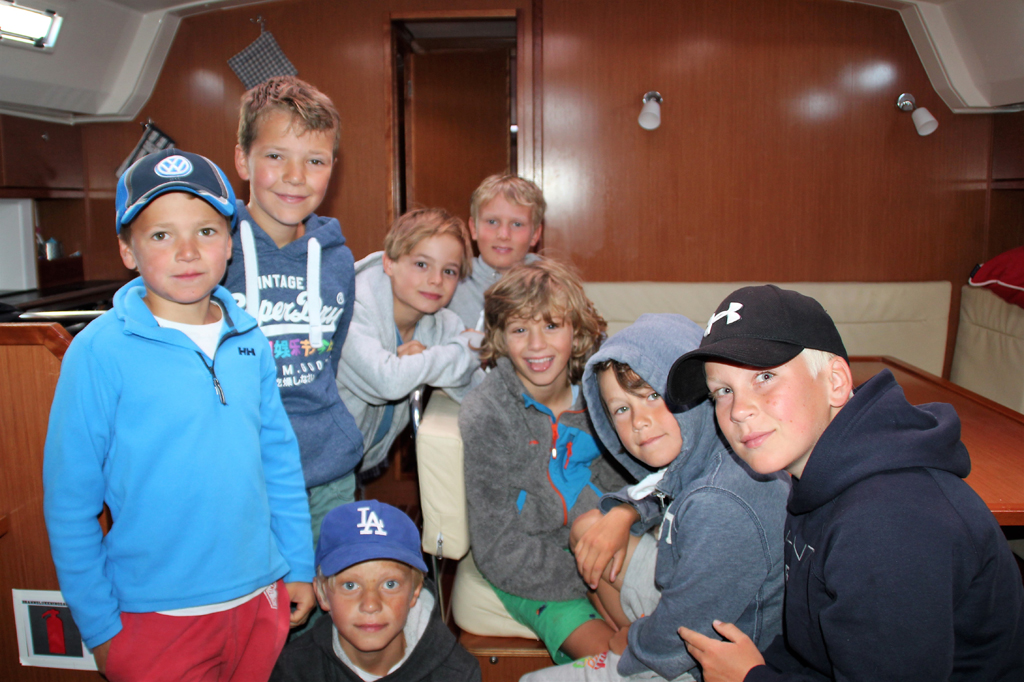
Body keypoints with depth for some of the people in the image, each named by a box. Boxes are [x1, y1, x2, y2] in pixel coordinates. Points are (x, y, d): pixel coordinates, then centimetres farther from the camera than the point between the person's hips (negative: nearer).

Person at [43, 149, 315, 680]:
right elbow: (69, 501, -8)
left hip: (260, 597, 4)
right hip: (156, 614, -4)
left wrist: (299, 567, 8)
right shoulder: (99, 351, -14)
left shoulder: (249, 340, -2)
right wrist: (98, 626, -5)